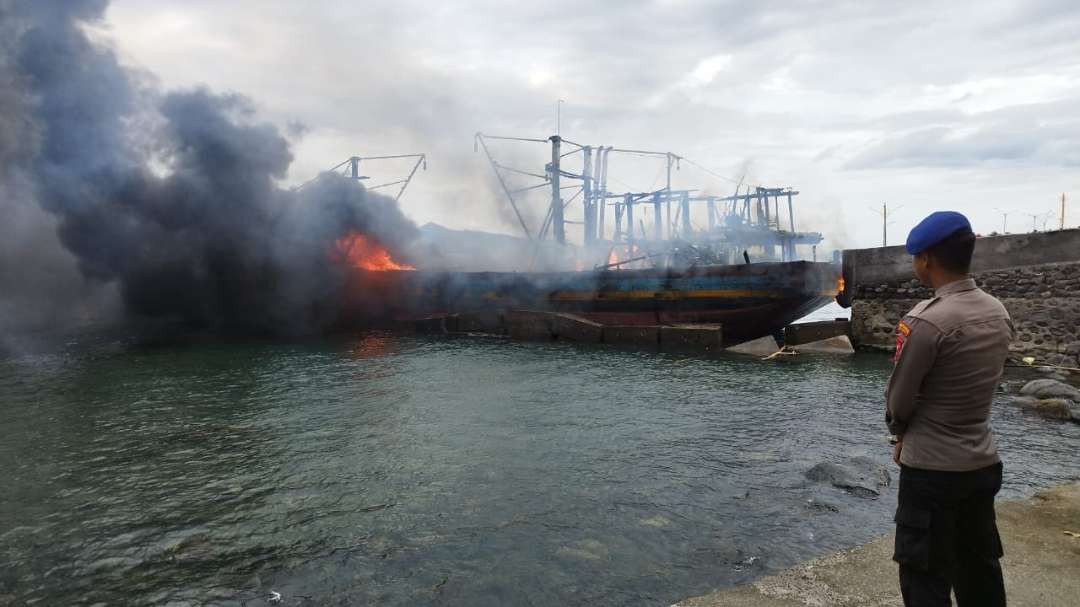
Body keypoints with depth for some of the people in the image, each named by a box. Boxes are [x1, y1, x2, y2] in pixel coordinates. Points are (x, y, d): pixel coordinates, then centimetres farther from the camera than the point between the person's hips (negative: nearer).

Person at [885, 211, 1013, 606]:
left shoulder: (926, 320, -22)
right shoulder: (999, 314, 2)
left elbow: (898, 399, -13)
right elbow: (974, 386, 9)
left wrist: (899, 431, 9)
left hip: (932, 469, -7)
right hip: (983, 463, 7)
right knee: (980, 568, 19)